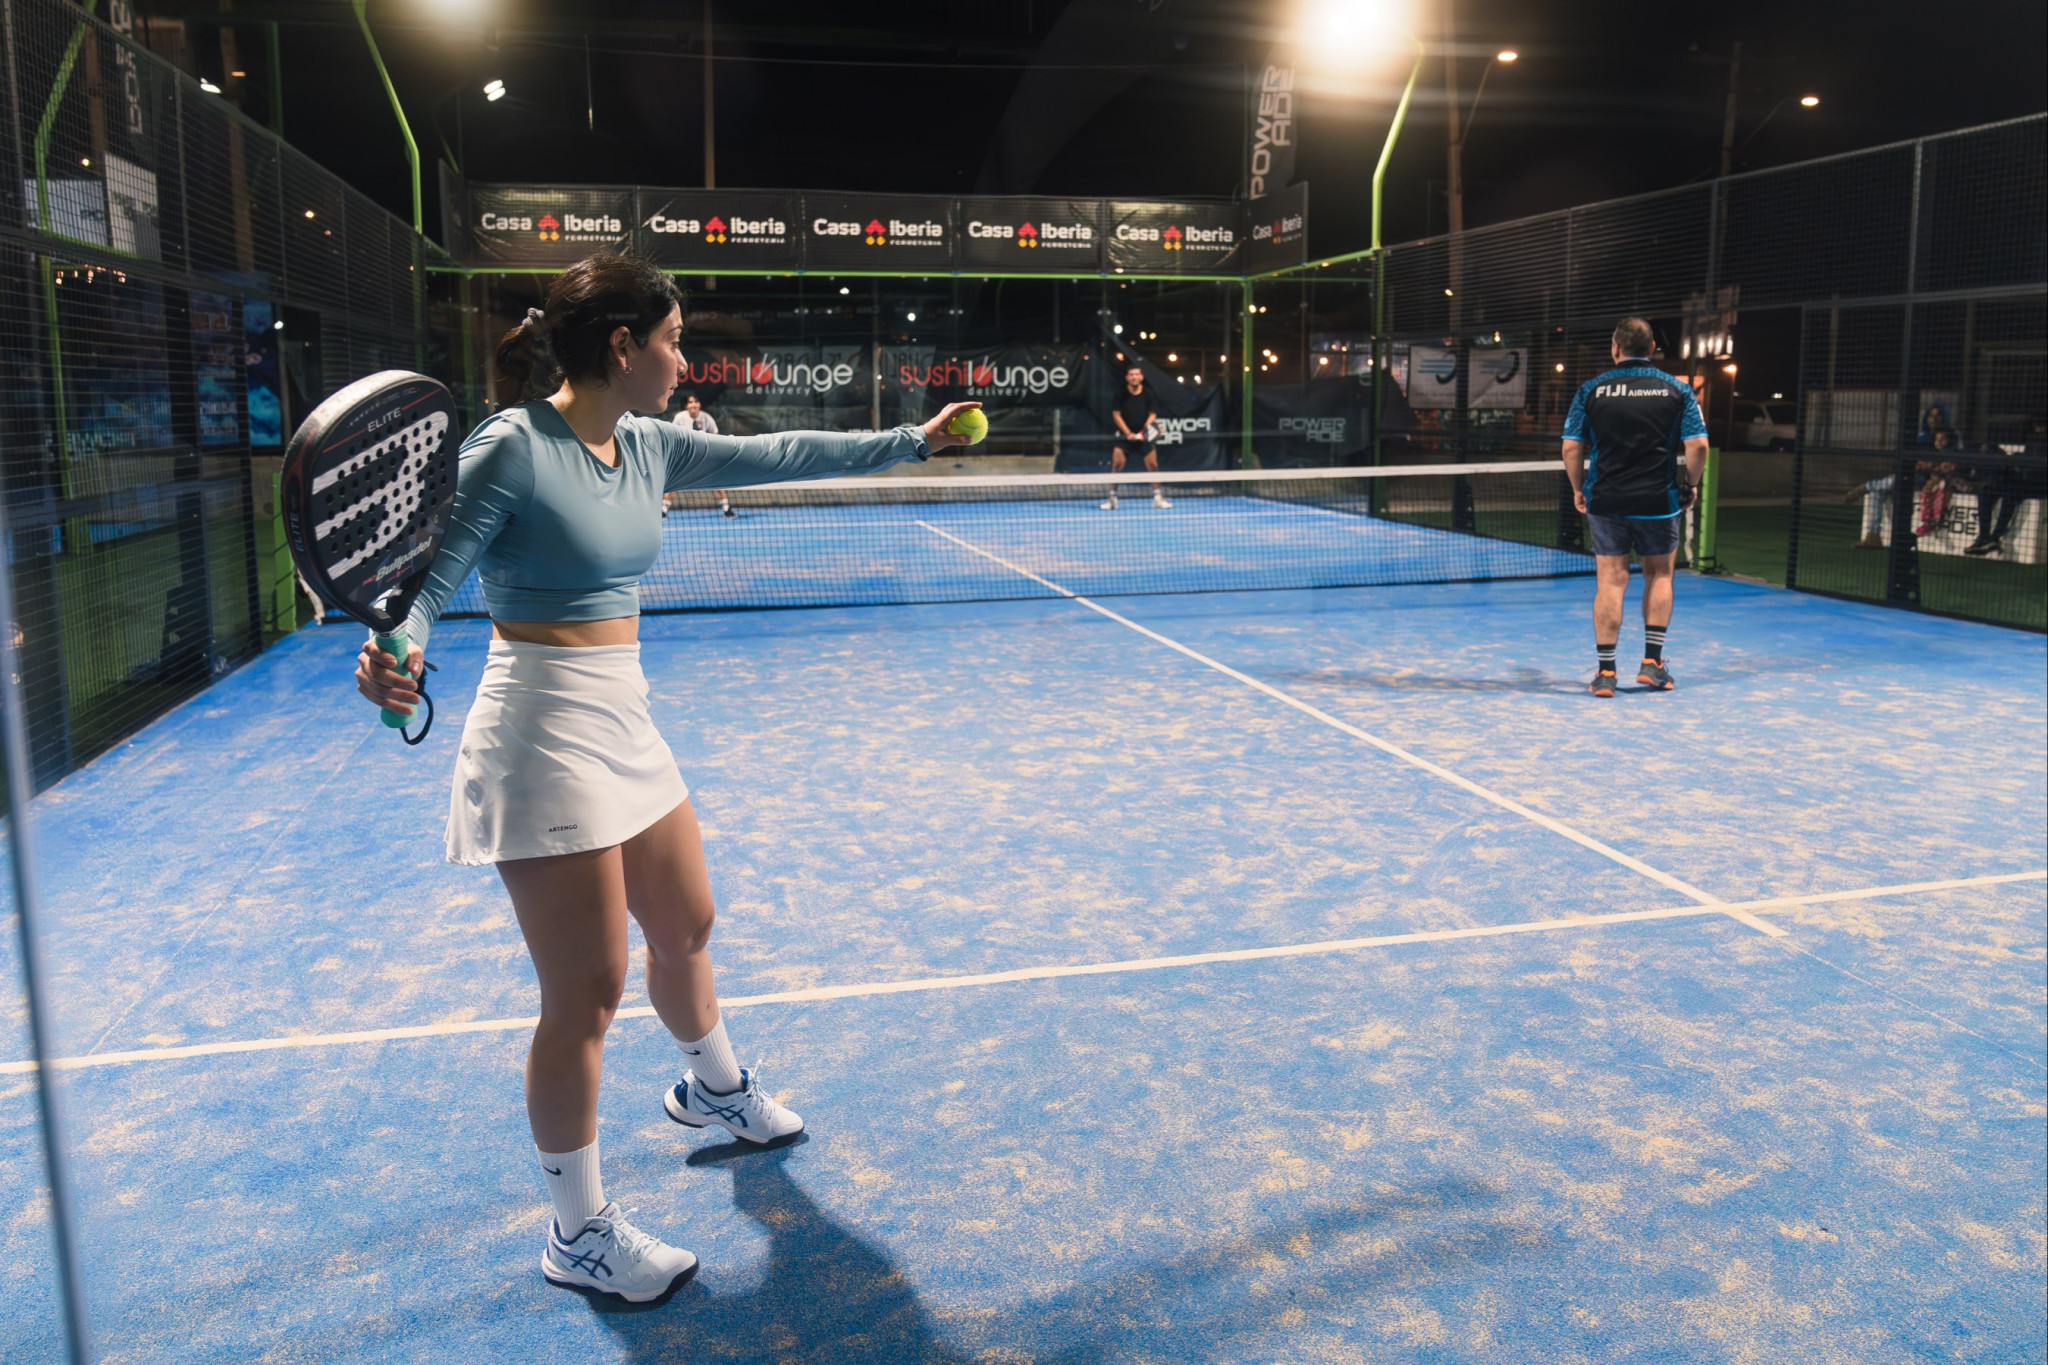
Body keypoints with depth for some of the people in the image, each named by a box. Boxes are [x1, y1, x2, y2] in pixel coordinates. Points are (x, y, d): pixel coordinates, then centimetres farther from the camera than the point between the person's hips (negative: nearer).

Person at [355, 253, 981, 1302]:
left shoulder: (648, 447, 6)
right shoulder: (512, 447, -15)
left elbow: (778, 456, 14)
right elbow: (429, 572, -15)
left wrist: (915, 440, 18)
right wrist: (395, 649, -37)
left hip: (622, 723, 8)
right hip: (544, 734, -8)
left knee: (685, 928, 23)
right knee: (586, 996, 0)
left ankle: (713, 1089, 53)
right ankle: (578, 1235, 20)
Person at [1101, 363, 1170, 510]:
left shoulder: (1147, 395, -3)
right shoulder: (1121, 395, -7)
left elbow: (1152, 414, 3)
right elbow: (1116, 415, -4)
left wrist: (1145, 429, -16)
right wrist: (1128, 433, -12)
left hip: (1143, 434, 2)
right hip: (1124, 433, -2)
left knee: (1153, 464, -3)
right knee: (1117, 462, -13)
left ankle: (1158, 497, 10)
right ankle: (1112, 498, -3)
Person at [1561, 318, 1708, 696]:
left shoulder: (1591, 389, 0)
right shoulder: (1677, 389, 1)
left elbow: (1571, 447, -1)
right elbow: (1697, 445, -5)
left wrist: (1578, 488, 11)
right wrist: (1690, 483, 10)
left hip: (1605, 500, 0)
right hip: (1658, 501, 0)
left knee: (1611, 581, 4)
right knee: (1659, 575, 17)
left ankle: (1606, 671, 3)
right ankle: (1652, 661, 16)